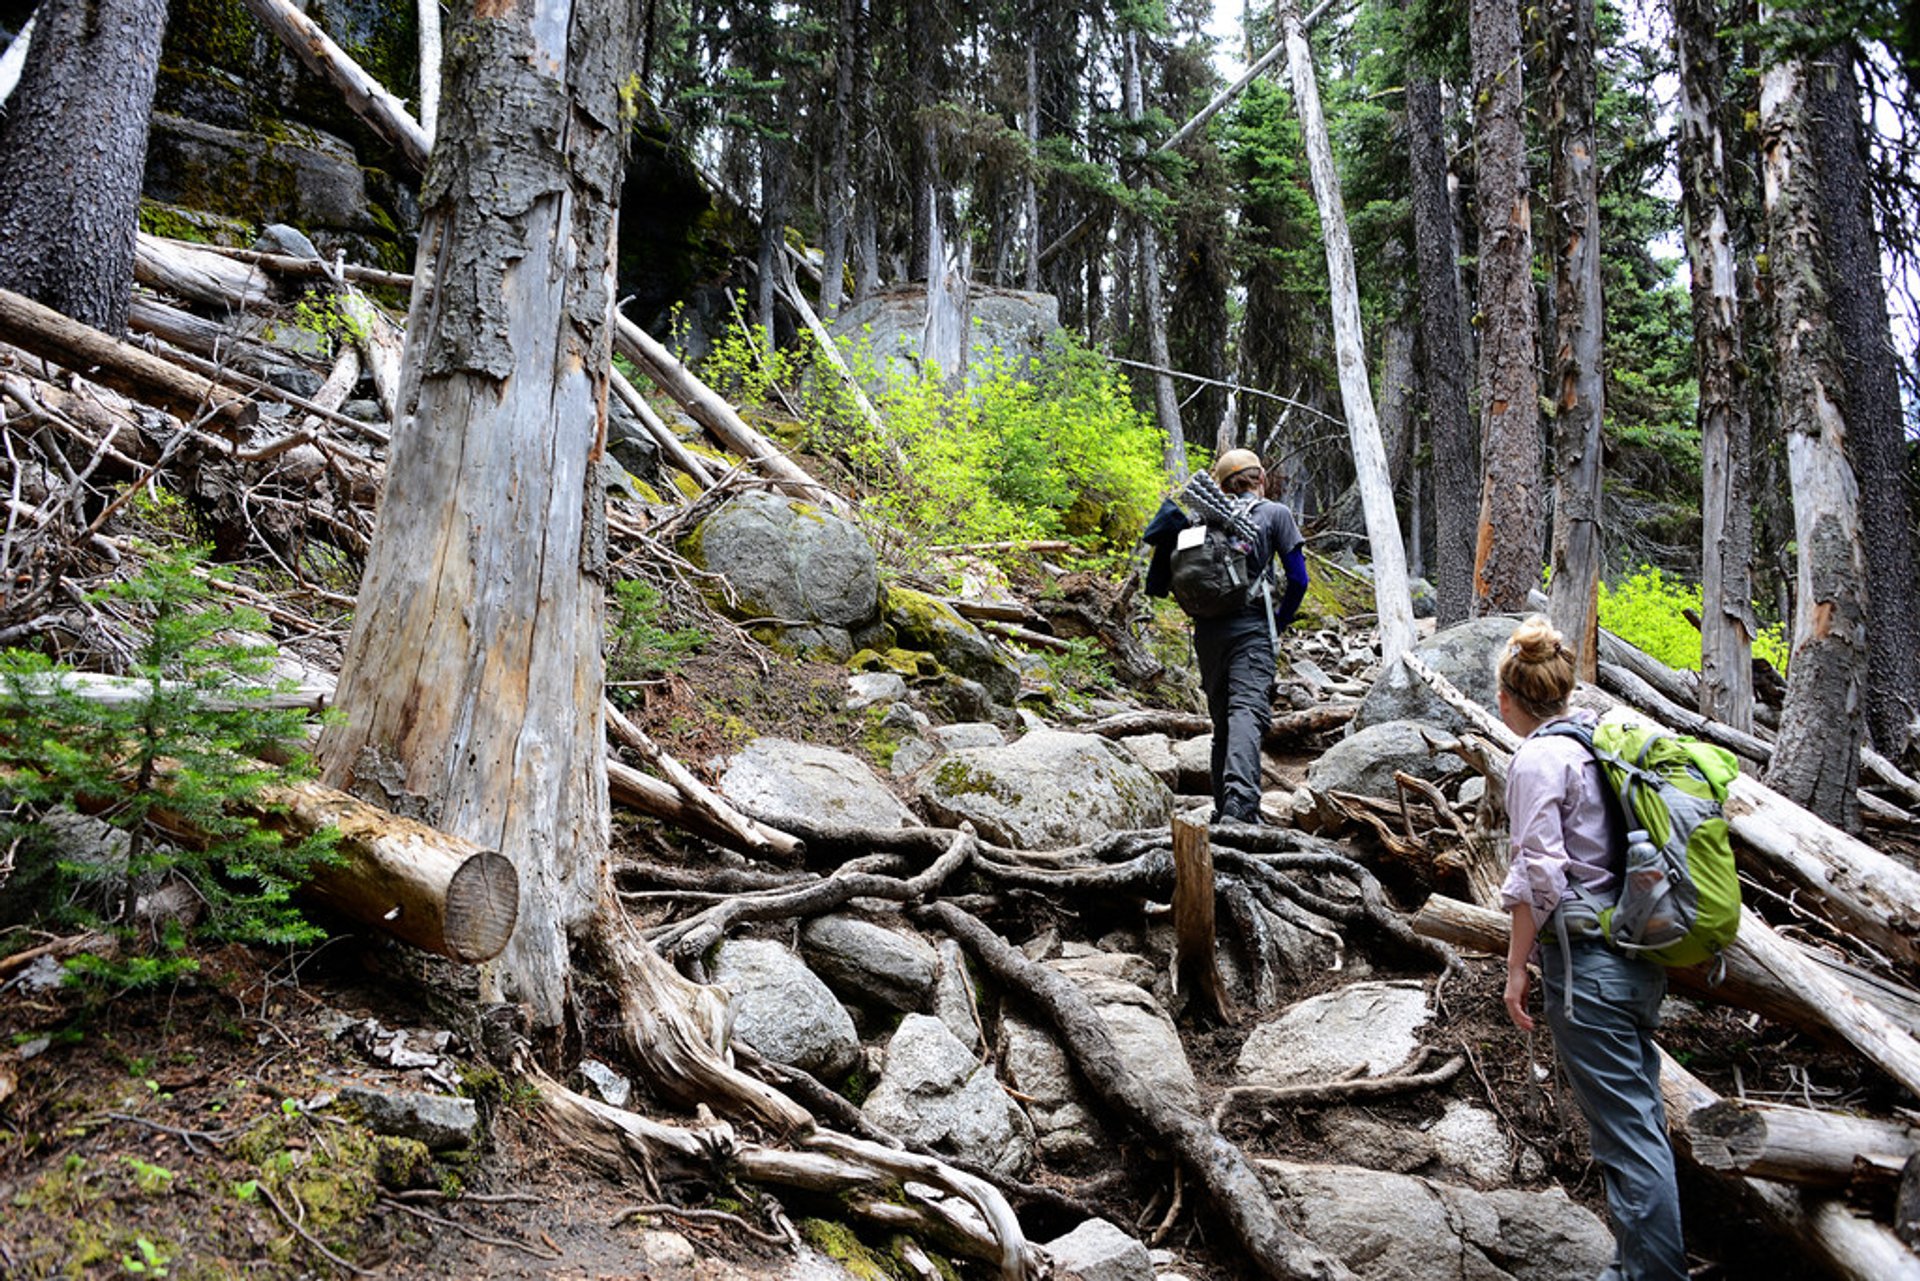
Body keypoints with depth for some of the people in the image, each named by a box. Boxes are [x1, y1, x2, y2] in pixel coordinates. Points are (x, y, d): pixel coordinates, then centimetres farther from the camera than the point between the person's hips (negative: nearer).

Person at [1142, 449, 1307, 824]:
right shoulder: (1275, 513, 8)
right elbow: (1298, 579, 1)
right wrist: (1281, 621, 14)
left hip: (1207, 629, 4)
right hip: (1250, 627, -4)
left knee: (1222, 720, 12)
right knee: (1247, 711, -16)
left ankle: (1223, 807, 12)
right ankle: (1240, 798, -35)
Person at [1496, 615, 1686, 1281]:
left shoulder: (1538, 758, -11)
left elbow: (1538, 873, -16)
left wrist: (1517, 966, -9)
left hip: (1587, 961, -9)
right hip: (1643, 961, 9)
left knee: (1626, 1132, -4)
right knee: (1642, 1118, 16)